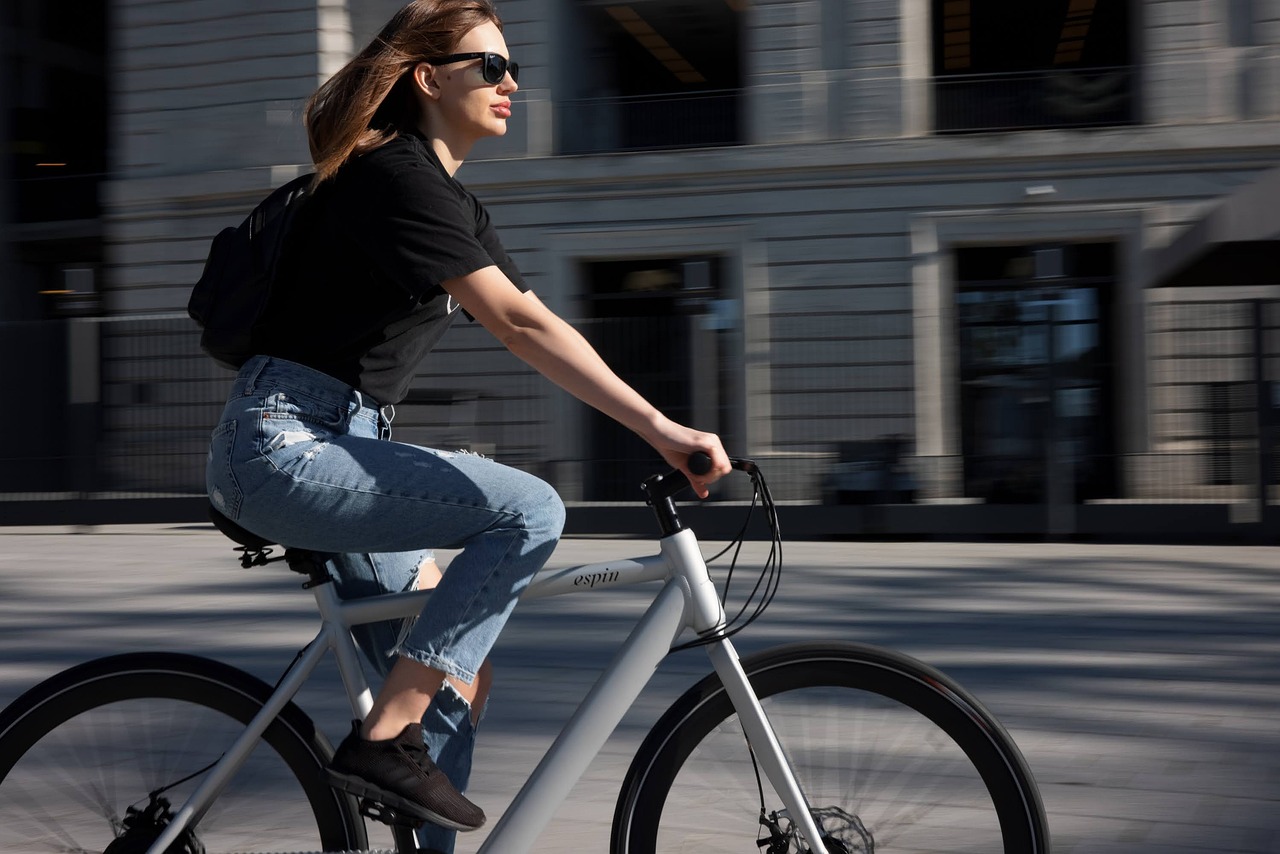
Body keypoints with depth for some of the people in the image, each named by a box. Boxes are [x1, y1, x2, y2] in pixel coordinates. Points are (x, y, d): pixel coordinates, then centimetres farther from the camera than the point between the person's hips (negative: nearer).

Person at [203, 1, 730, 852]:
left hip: (338, 445, 10)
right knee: (530, 511, -22)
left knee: (456, 683, 7)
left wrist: (657, 429, 0)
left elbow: (534, 326, 10)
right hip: (285, 444, -10)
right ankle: (381, 741, -15)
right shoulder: (397, 177, -15)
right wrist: (659, 426, -29)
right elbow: (519, 325, -25)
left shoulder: (456, 203, 16)